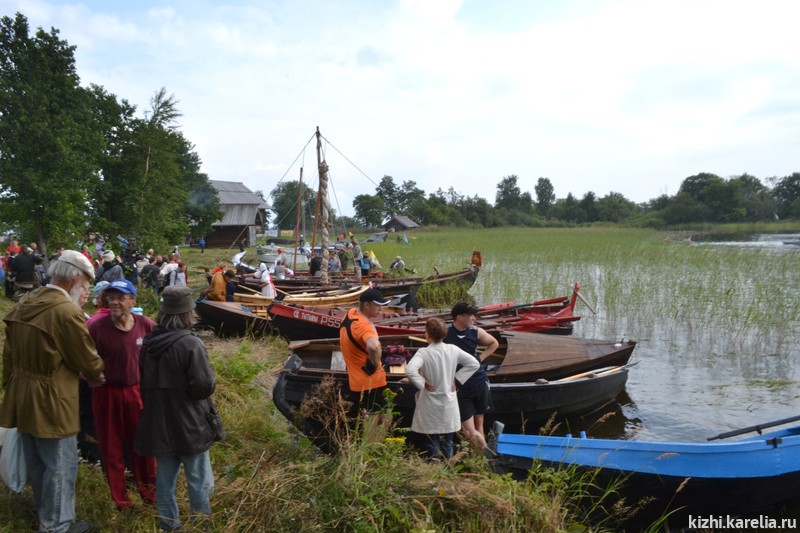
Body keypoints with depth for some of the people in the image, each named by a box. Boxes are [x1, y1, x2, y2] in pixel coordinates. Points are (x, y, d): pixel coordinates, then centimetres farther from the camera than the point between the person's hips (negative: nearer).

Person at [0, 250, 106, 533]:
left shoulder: (24, 304, 5)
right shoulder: (68, 311, -24)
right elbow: (87, 359, -14)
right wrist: (97, 377, 7)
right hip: (51, 403, -9)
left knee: (37, 463, 24)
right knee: (60, 466, 6)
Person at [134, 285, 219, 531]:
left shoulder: (148, 343, 3)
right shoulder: (190, 344, -21)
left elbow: (144, 382, 15)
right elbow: (204, 387, -21)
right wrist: (210, 380, -1)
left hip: (159, 424, 7)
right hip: (188, 425, -6)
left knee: (164, 479, 16)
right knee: (199, 481, 8)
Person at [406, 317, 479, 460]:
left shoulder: (423, 353, -18)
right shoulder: (453, 350, -7)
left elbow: (410, 370, -33)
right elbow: (474, 363, -2)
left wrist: (422, 383, -18)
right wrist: (456, 378, 1)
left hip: (431, 406, -3)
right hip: (449, 404, 3)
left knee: (433, 443, 8)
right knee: (448, 443, 15)